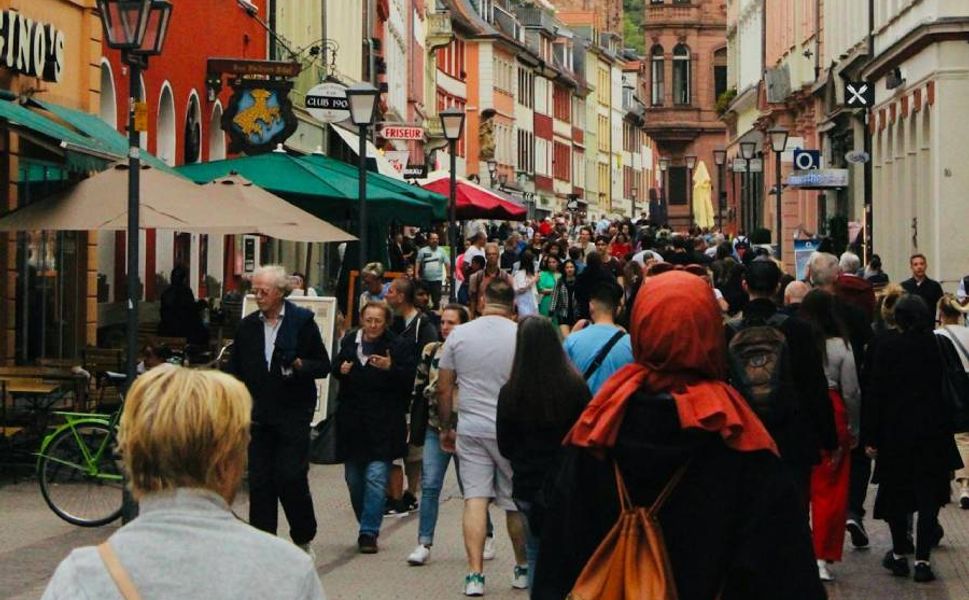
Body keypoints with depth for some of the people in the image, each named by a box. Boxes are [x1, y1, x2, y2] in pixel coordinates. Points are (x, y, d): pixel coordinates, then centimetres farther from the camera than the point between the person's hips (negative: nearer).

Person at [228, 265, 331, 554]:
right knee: (259, 481, 3)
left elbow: (323, 365, 1)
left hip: (292, 414, -4)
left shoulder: (302, 321, 0)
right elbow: (235, 371, 16)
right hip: (258, 416, 4)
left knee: (291, 477, -8)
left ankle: (303, 538, 10)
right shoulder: (247, 326, 10)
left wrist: (300, 365, -19)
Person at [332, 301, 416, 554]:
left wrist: (391, 368, -25)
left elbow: (410, 380, -9)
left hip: (383, 423, -5)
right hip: (352, 422, 5)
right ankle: (368, 528, 26)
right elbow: (335, 368, 21)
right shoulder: (349, 341, 9)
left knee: (376, 478, -10)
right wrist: (340, 370, -1)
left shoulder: (399, 346, -4)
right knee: (354, 478, 10)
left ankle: (369, 533, -6)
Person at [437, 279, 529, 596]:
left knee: (475, 499, 1)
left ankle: (475, 574, -5)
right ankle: (522, 569, 24)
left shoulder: (459, 335, 0)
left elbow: (443, 388, 5)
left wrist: (446, 427, 17)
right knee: (516, 502, 11)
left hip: (471, 428, 1)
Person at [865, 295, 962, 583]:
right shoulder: (937, 347, -3)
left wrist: (871, 437, -3)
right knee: (928, 495, 4)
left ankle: (899, 554, 19)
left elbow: (877, 395, -7)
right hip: (933, 430, 1)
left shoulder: (888, 349, -8)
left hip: (896, 431, -1)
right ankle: (922, 559, -1)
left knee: (896, 492, 13)